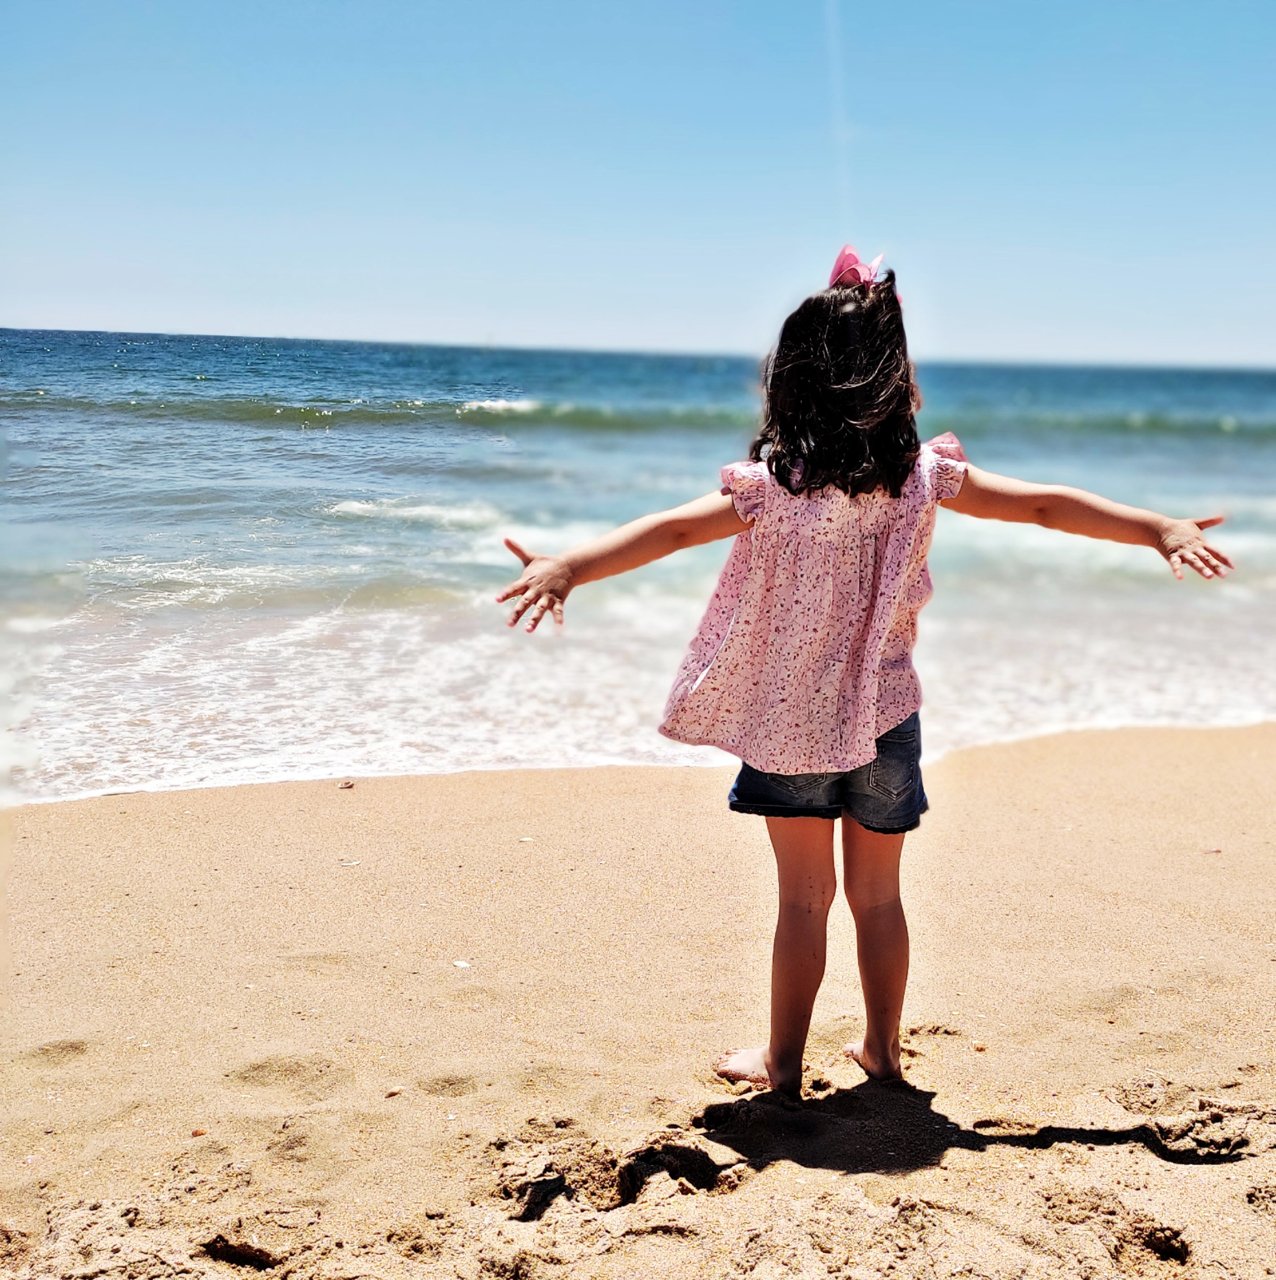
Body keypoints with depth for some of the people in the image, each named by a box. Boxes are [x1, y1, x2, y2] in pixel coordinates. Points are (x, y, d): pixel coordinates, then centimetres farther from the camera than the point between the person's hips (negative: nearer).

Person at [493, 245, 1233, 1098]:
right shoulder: (925, 477, -5)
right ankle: (883, 1048, 31)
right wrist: (1162, 530, 11)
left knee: (804, 897, 9)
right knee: (878, 894, 17)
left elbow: (670, 529, -26)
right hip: (886, 716, 3)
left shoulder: (774, 485, -15)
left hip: (792, 723, -2)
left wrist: (565, 569, -31)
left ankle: (783, 1060, 20)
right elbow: (1048, 506, 1)